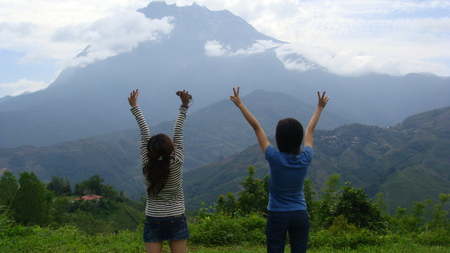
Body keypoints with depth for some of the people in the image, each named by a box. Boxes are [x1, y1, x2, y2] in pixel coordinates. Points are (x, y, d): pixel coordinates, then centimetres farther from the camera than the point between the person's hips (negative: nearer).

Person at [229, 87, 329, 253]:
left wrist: (240, 104, -1)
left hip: (277, 216, -3)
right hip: (300, 215, 3)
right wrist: (320, 108, 27)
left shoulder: (275, 158, -14)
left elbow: (256, 127, -7)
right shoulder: (305, 158, -6)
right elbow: (310, 130, 11)